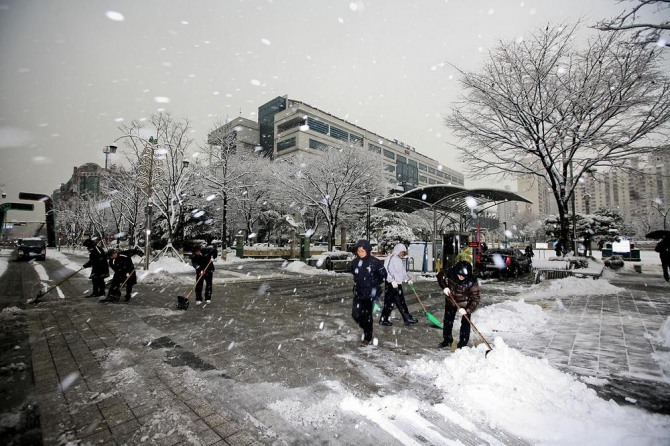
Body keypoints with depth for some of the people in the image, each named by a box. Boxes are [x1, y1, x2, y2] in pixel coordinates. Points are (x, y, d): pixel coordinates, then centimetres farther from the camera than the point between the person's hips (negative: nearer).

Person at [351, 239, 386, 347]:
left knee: (367, 316, 4)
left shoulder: (375, 262, -14)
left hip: (370, 293, -4)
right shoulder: (355, 262, 0)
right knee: (355, 314, 3)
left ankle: (367, 338, 26)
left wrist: (374, 285, -4)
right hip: (358, 293, 5)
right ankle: (366, 329, 34)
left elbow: (383, 276, -3)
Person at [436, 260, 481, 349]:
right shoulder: (450, 273, -28)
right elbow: (440, 276, -7)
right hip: (451, 301, 3)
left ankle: (463, 344, 14)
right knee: (448, 321, 14)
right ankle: (447, 340, 32)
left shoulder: (472, 283, -32)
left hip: (465, 304, -3)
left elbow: (475, 299, -28)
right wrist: (444, 287, -21)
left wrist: (467, 310, -37)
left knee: (465, 323, -2)